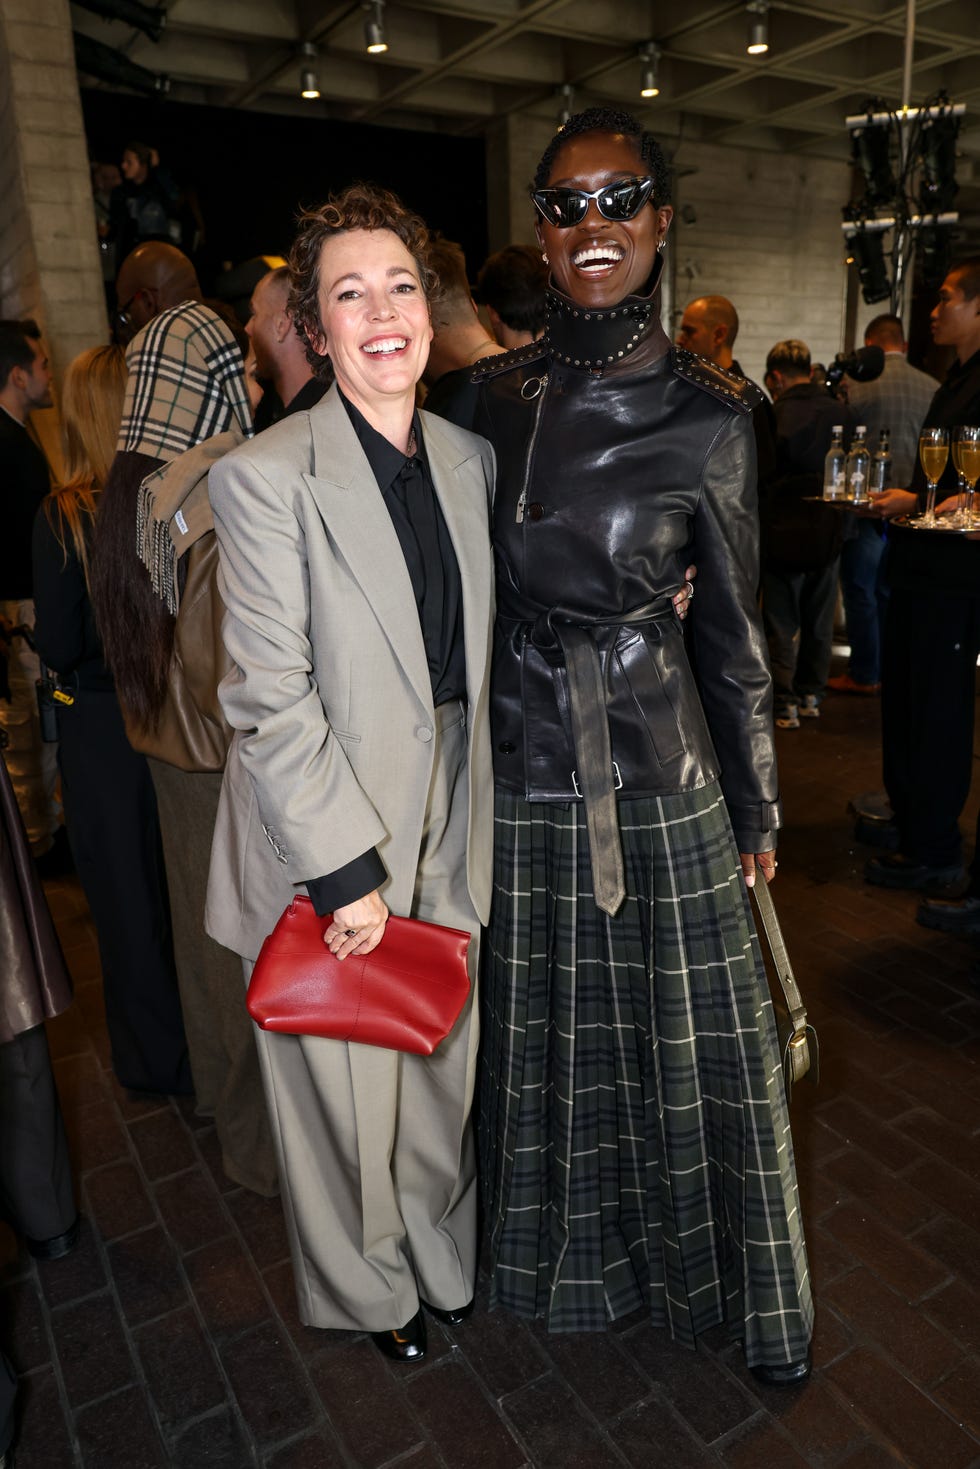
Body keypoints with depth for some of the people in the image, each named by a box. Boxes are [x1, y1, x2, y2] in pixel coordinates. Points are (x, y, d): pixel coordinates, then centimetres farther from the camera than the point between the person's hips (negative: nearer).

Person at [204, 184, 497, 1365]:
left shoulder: (472, 459, 5)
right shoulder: (266, 476, -14)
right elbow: (268, 700, -17)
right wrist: (346, 870, -17)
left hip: (447, 834, 5)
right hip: (325, 843, -5)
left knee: (444, 1067, 21)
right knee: (347, 1092, 15)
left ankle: (440, 1255, 51)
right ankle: (368, 1290, 45)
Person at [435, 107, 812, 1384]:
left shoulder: (707, 413, -6)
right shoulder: (495, 396, 1)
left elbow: (732, 626, -1)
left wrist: (757, 807, 4)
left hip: (658, 760, -2)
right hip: (524, 761, 3)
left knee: (688, 1029, 12)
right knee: (544, 1025, 18)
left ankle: (730, 1284, 40)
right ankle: (566, 1248, 46)